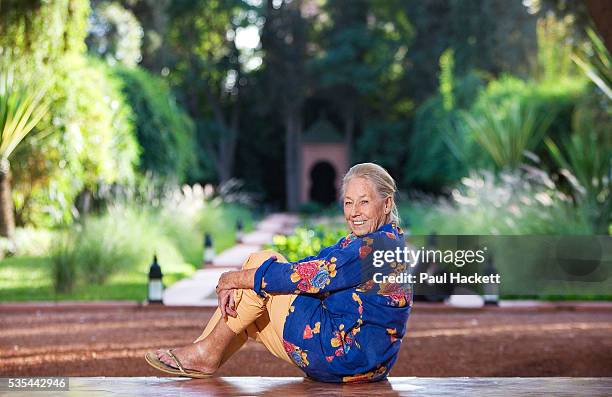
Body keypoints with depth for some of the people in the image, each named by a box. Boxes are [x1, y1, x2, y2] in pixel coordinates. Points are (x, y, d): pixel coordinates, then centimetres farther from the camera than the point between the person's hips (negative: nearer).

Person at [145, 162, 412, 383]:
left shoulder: (380, 245, -17)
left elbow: (305, 276, -21)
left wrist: (237, 279, -10)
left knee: (263, 262, -7)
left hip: (345, 355, -10)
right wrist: (234, 287, -6)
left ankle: (208, 352, 0)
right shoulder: (356, 244, 15)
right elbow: (304, 267, 7)